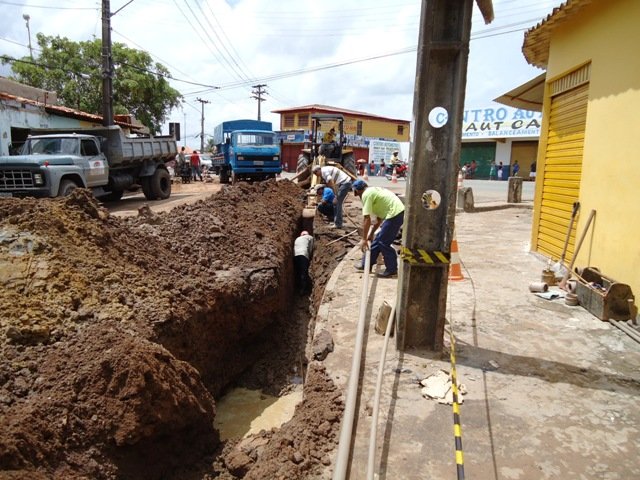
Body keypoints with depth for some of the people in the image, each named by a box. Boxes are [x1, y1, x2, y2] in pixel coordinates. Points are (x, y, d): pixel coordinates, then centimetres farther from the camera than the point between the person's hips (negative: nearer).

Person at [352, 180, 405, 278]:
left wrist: (364, 239, -8)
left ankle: (392, 270, 8)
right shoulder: (373, 191, 22)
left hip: (395, 214, -10)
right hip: (398, 212, 10)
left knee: (383, 242, -2)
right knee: (378, 239, 16)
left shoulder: (366, 194, -7)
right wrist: (371, 233, 31)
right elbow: (379, 218, 26)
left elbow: (366, 219, -12)